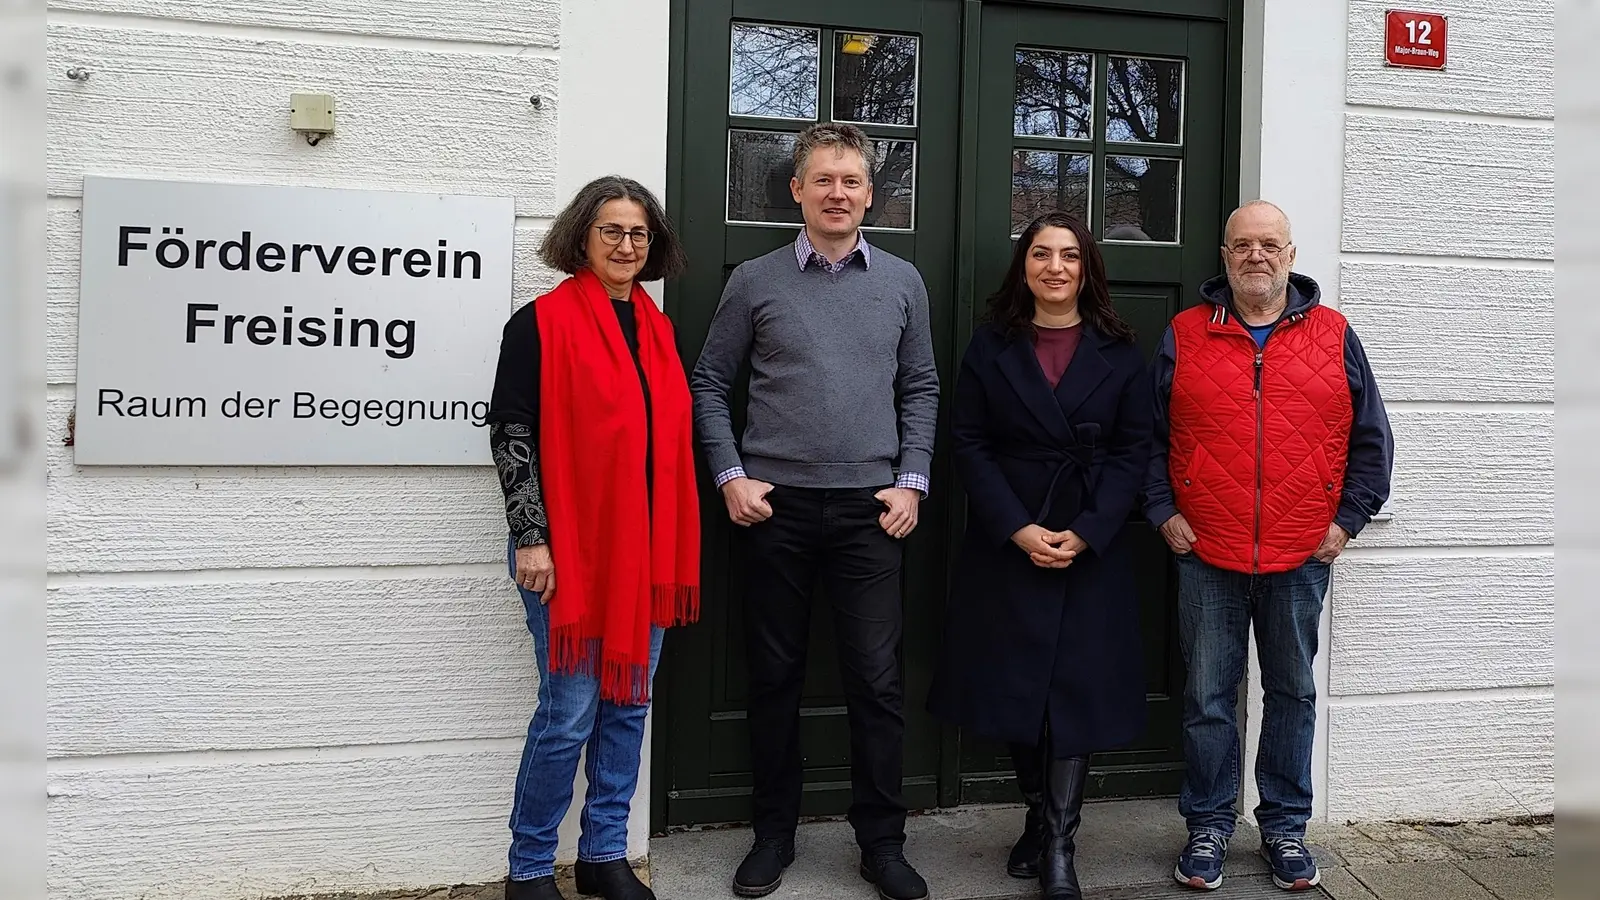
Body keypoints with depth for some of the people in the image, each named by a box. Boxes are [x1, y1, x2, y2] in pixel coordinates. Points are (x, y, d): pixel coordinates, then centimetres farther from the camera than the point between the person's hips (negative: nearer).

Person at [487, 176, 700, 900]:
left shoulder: (656, 329, 12)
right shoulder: (542, 323, -7)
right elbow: (510, 433, -10)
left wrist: (675, 547, 14)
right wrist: (530, 538, -15)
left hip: (645, 547, 6)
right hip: (568, 546, -6)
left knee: (628, 703, 12)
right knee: (570, 711, -2)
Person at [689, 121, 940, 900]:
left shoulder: (901, 282, 8)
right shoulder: (755, 281, 3)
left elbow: (920, 389, 11)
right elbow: (710, 382, 7)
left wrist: (910, 481, 1)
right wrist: (730, 475, -2)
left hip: (869, 508, 1)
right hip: (775, 506, 0)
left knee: (877, 681, 1)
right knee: (774, 676, 8)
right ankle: (773, 834, 24)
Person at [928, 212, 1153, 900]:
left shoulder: (1119, 354, 5)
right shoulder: (991, 346, 5)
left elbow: (1133, 451, 0)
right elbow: (969, 443, -1)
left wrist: (1085, 533, -12)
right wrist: (1016, 528, -12)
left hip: (1091, 551, 0)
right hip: (1005, 547, 1)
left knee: (1077, 686, -3)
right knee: (1013, 685, 6)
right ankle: (1041, 818, 25)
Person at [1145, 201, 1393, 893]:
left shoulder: (1334, 336, 5)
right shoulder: (1184, 336, 3)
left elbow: (1371, 439, 9)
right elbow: (1149, 437, 7)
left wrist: (1347, 519, 2)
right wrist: (1164, 513, -1)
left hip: (1302, 557, 1)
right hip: (1206, 553, -1)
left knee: (1293, 693, 12)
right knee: (1208, 696, 7)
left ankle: (1285, 826, 27)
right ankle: (1209, 826, 22)